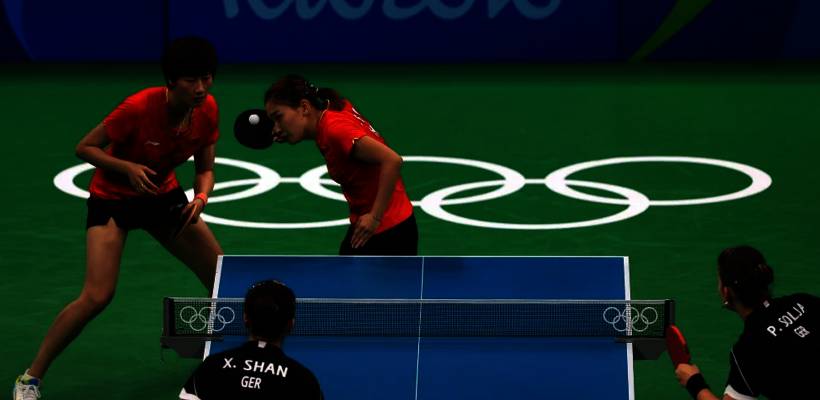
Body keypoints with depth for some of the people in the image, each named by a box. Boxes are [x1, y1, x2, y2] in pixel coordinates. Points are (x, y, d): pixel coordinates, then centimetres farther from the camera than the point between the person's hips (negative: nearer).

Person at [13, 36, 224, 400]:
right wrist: (127, 168, -34)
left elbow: (205, 169, -1)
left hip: (163, 196, 6)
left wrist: (201, 197, -23)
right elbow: (84, 148, -19)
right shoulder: (139, 108, -30)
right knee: (97, 296, -21)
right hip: (112, 198, -6)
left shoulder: (207, 110, -14)